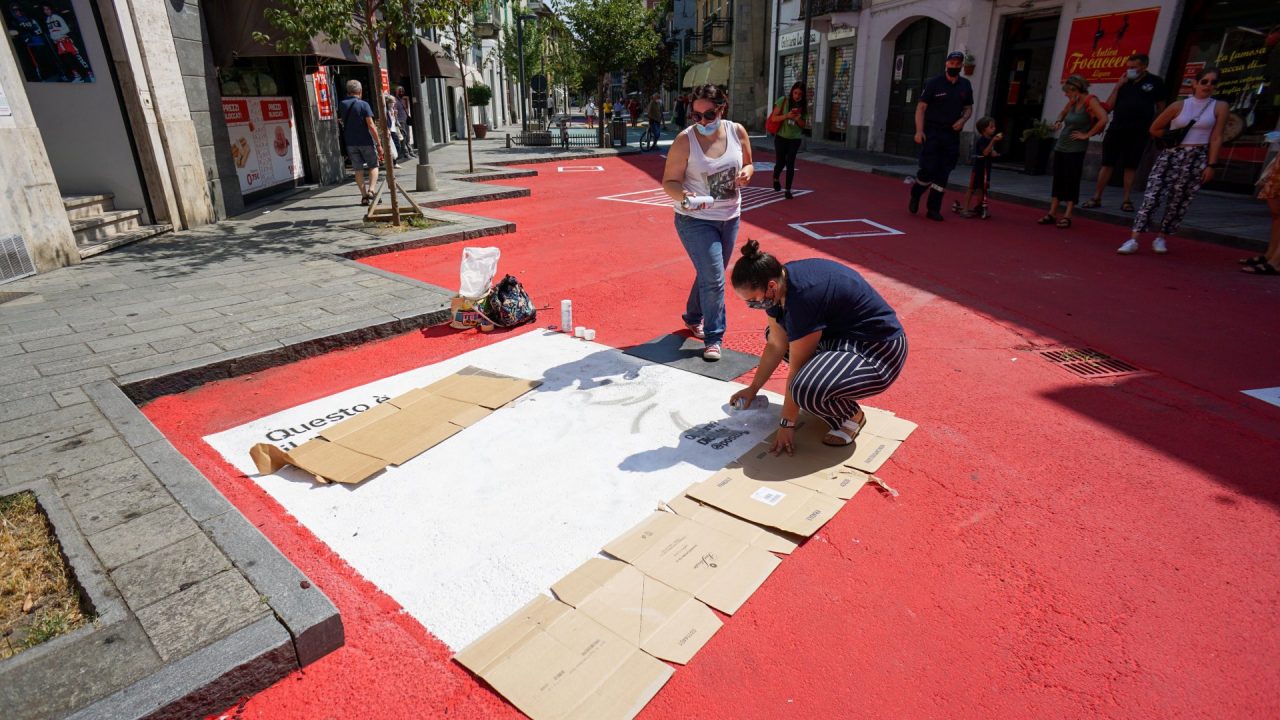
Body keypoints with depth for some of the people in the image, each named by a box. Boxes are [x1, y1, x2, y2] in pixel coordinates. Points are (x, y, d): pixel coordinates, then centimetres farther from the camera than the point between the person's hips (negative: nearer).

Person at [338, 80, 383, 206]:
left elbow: (340, 121, 13)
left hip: (350, 142, 4)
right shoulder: (363, 105, -9)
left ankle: (364, 196, 6)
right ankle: (371, 190, -9)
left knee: (358, 170, 10)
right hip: (366, 141, -4)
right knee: (373, 166, 10)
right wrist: (379, 144, -12)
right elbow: (371, 126, -13)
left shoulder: (342, 105, 6)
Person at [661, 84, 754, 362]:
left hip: (729, 217, 5)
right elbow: (670, 181, -13)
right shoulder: (685, 140, -15)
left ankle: (693, 318, 43)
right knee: (713, 279, -11)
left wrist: (746, 173, -13)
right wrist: (683, 196, -34)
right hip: (696, 220, -5)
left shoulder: (737, 132, -4)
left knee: (710, 275, 19)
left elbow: (748, 164, 11)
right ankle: (713, 339, 0)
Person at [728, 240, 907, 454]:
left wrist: (786, 423, -14)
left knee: (807, 390, -33)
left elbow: (796, 368, -23)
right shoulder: (780, 281, -5)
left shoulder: (802, 297, -30)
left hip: (879, 351, -10)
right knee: (778, 334, 16)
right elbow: (776, 345, 4)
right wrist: (753, 388, 10)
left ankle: (851, 415, 0)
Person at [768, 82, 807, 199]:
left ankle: (788, 190, 5)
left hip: (795, 139, 2)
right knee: (780, 162, 5)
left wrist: (798, 119, -16)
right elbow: (774, 118, -9)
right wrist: (787, 115, -24)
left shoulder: (803, 106, 1)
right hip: (781, 137, -1)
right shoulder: (783, 101, -8)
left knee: (790, 164, -2)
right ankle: (775, 179, 37)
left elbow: (804, 125, 5)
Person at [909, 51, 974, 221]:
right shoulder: (934, 83, -2)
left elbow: (968, 108, 18)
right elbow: (921, 107, -6)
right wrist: (919, 131, -16)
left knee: (943, 173, 1)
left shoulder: (965, 85, 11)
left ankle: (934, 209, 7)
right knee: (928, 169, -11)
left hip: (952, 135, 4)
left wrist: (962, 120, -4)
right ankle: (915, 196, 18)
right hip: (932, 133, -4)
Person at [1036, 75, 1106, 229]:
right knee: (1057, 181, 8)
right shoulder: (1072, 102, 8)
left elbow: (1103, 119, -21)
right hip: (1060, 147, 7)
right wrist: (1059, 122, 9)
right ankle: (1051, 214, 12)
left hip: (1075, 149, -7)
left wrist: (1087, 134, -14)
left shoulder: (1090, 101, -11)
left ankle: (1066, 217, -2)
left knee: (1071, 182, -4)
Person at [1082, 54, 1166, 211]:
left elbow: (1160, 107, 7)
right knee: (1107, 164, 2)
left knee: (1130, 167, 2)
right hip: (1116, 129, 2)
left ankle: (1126, 200, 6)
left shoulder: (1154, 82, 4)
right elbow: (1109, 106, 4)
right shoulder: (1124, 82, 11)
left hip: (1138, 132, -2)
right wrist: (1117, 86, -3)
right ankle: (1096, 198, 6)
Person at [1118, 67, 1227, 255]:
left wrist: (1211, 165, -6)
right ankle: (1133, 240, -16)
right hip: (1170, 155, 0)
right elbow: (1155, 129, 11)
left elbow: (1216, 138, -1)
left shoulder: (1219, 107, 3)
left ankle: (1161, 238, 16)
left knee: (1178, 202, 4)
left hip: (1196, 159, 1)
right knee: (1152, 196, -12)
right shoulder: (1179, 106, 2)